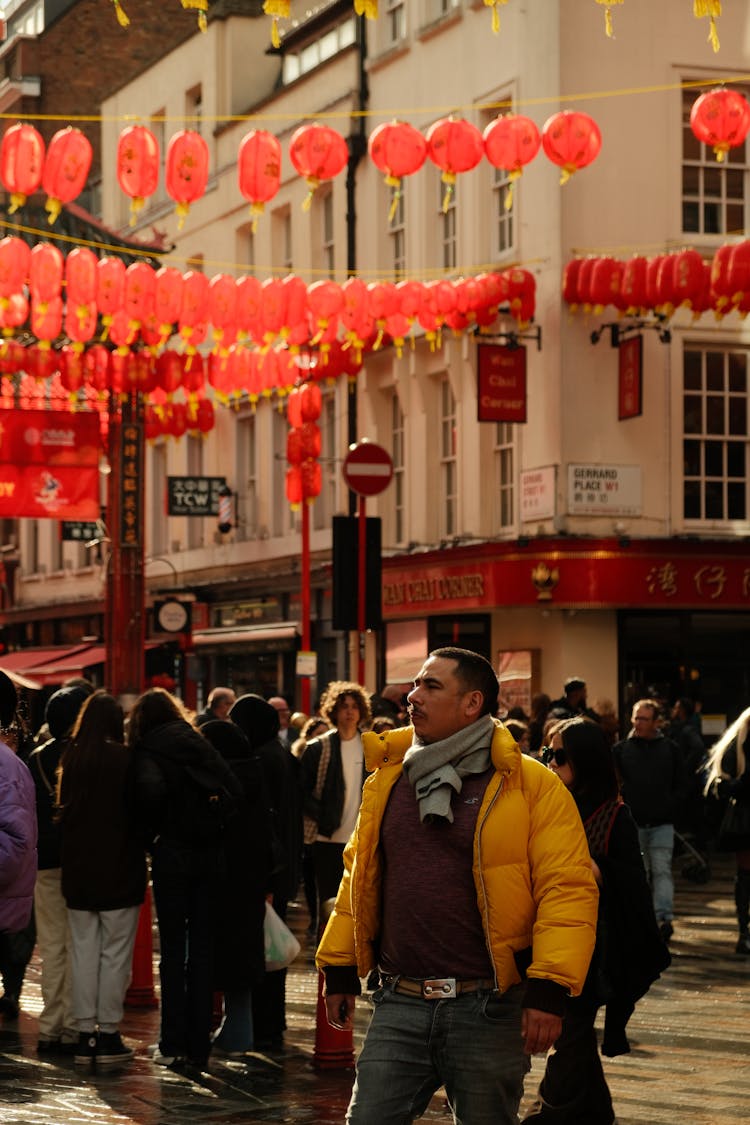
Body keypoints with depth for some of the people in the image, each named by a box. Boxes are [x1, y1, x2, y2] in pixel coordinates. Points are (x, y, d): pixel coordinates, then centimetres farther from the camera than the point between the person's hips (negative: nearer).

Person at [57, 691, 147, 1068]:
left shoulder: (71, 759, 1)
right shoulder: (126, 758, -11)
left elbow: (62, 809, 7)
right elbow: (139, 808, -8)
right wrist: (141, 845, 9)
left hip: (78, 869, 4)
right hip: (120, 868, -4)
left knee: (83, 952, 9)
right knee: (115, 954, 2)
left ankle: (85, 1035, 9)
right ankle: (108, 1036, 2)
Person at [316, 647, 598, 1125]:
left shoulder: (531, 785, -6)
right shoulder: (388, 780, 10)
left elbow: (567, 887, -11)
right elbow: (359, 877, 17)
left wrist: (549, 988, -17)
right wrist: (340, 969, 14)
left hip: (490, 1011, -4)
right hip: (401, 1005, 4)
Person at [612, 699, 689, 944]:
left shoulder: (670, 749, 6)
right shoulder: (620, 749, 6)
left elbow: (682, 784, 11)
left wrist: (670, 806, -1)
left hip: (662, 823, -1)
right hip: (633, 822, 1)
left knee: (662, 869, -12)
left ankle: (664, 917, -20)